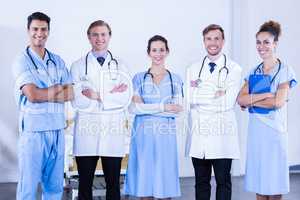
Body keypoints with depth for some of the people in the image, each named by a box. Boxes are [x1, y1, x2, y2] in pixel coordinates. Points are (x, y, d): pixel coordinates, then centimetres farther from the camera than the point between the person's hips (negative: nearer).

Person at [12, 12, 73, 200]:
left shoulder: (58, 61, 12)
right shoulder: (22, 61, -3)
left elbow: (70, 94, 4)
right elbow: (32, 95, -14)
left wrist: (43, 94, -10)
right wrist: (57, 88, -1)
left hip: (57, 128, 5)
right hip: (34, 129, -4)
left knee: (55, 184, 11)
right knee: (29, 184, 3)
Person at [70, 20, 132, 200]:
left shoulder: (120, 66, 10)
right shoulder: (78, 66, 6)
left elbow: (125, 99, -3)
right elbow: (77, 101, -5)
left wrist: (96, 96, -9)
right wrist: (110, 95, -8)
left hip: (114, 132, 1)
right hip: (86, 132, 0)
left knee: (113, 183, 8)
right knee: (85, 184, 8)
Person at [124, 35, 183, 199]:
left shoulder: (175, 79, 9)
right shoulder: (139, 78, 8)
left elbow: (177, 110, -2)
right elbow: (133, 107, -5)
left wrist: (145, 106, -8)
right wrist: (164, 107, -13)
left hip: (166, 135, 0)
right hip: (143, 135, 0)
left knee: (165, 181, 1)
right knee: (144, 182, 1)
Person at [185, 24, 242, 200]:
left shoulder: (233, 69, -1)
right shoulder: (193, 69, 11)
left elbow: (228, 103, -11)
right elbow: (190, 99, -1)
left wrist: (202, 95, -6)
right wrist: (216, 94, -11)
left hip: (222, 136, -3)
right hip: (198, 134, 3)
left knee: (223, 182, 5)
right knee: (201, 182, 11)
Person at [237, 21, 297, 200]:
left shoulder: (285, 71, -4)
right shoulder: (253, 73, 11)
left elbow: (278, 102, -16)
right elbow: (240, 99, -2)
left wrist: (251, 100, -7)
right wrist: (266, 95, -14)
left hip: (274, 130, -5)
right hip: (255, 130, 5)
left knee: (274, 186, 1)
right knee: (258, 184, 10)